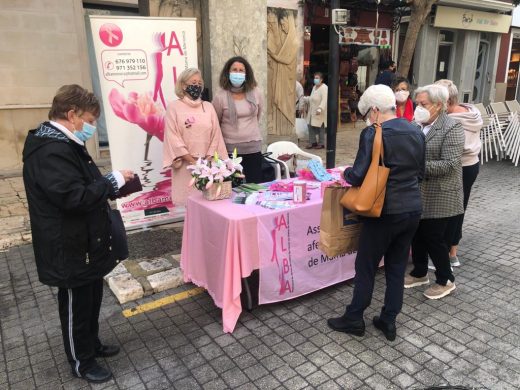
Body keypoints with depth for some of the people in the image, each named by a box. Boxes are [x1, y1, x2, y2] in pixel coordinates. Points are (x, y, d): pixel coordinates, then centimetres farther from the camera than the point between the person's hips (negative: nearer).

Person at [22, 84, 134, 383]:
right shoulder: (51, 151, -24)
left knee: (92, 298, 23)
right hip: (70, 247, -10)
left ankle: (92, 344, 42)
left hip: (85, 242, 10)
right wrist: (113, 181, -20)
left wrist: (113, 185, 4)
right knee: (76, 305, 8)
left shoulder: (63, 143, 11)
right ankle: (81, 362, 27)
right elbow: (75, 197, -31)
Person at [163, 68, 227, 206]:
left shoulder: (208, 107, 11)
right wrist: (193, 162, -13)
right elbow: (173, 138, -7)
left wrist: (207, 160, -7)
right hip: (185, 164, -3)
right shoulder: (174, 107, 1)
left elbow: (216, 135, 6)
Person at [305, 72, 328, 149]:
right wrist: (304, 98, 12)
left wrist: (320, 109, -33)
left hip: (320, 112, -8)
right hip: (312, 111, 8)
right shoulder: (314, 87, 16)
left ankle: (321, 143, 9)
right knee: (311, 126, 7)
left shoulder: (324, 88, -12)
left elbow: (324, 100, -23)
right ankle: (312, 142, 16)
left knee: (320, 128, -1)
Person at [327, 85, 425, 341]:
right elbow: (420, 172, 14)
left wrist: (346, 173, 3)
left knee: (366, 267, 10)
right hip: (412, 210, 7)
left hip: (386, 212, -6)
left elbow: (358, 176, -17)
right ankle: (389, 321, 29)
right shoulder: (416, 132, 5)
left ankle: (354, 319, 25)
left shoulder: (372, 134, -16)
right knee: (397, 267, 17)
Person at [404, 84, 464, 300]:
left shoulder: (451, 128, -13)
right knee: (417, 235, 14)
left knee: (434, 237, 2)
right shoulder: (418, 124, 7)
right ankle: (419, 273, 32)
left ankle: (445, 280, 22)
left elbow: (449, 164, -21)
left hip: (438, 196, -6)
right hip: (417, 193, 7)